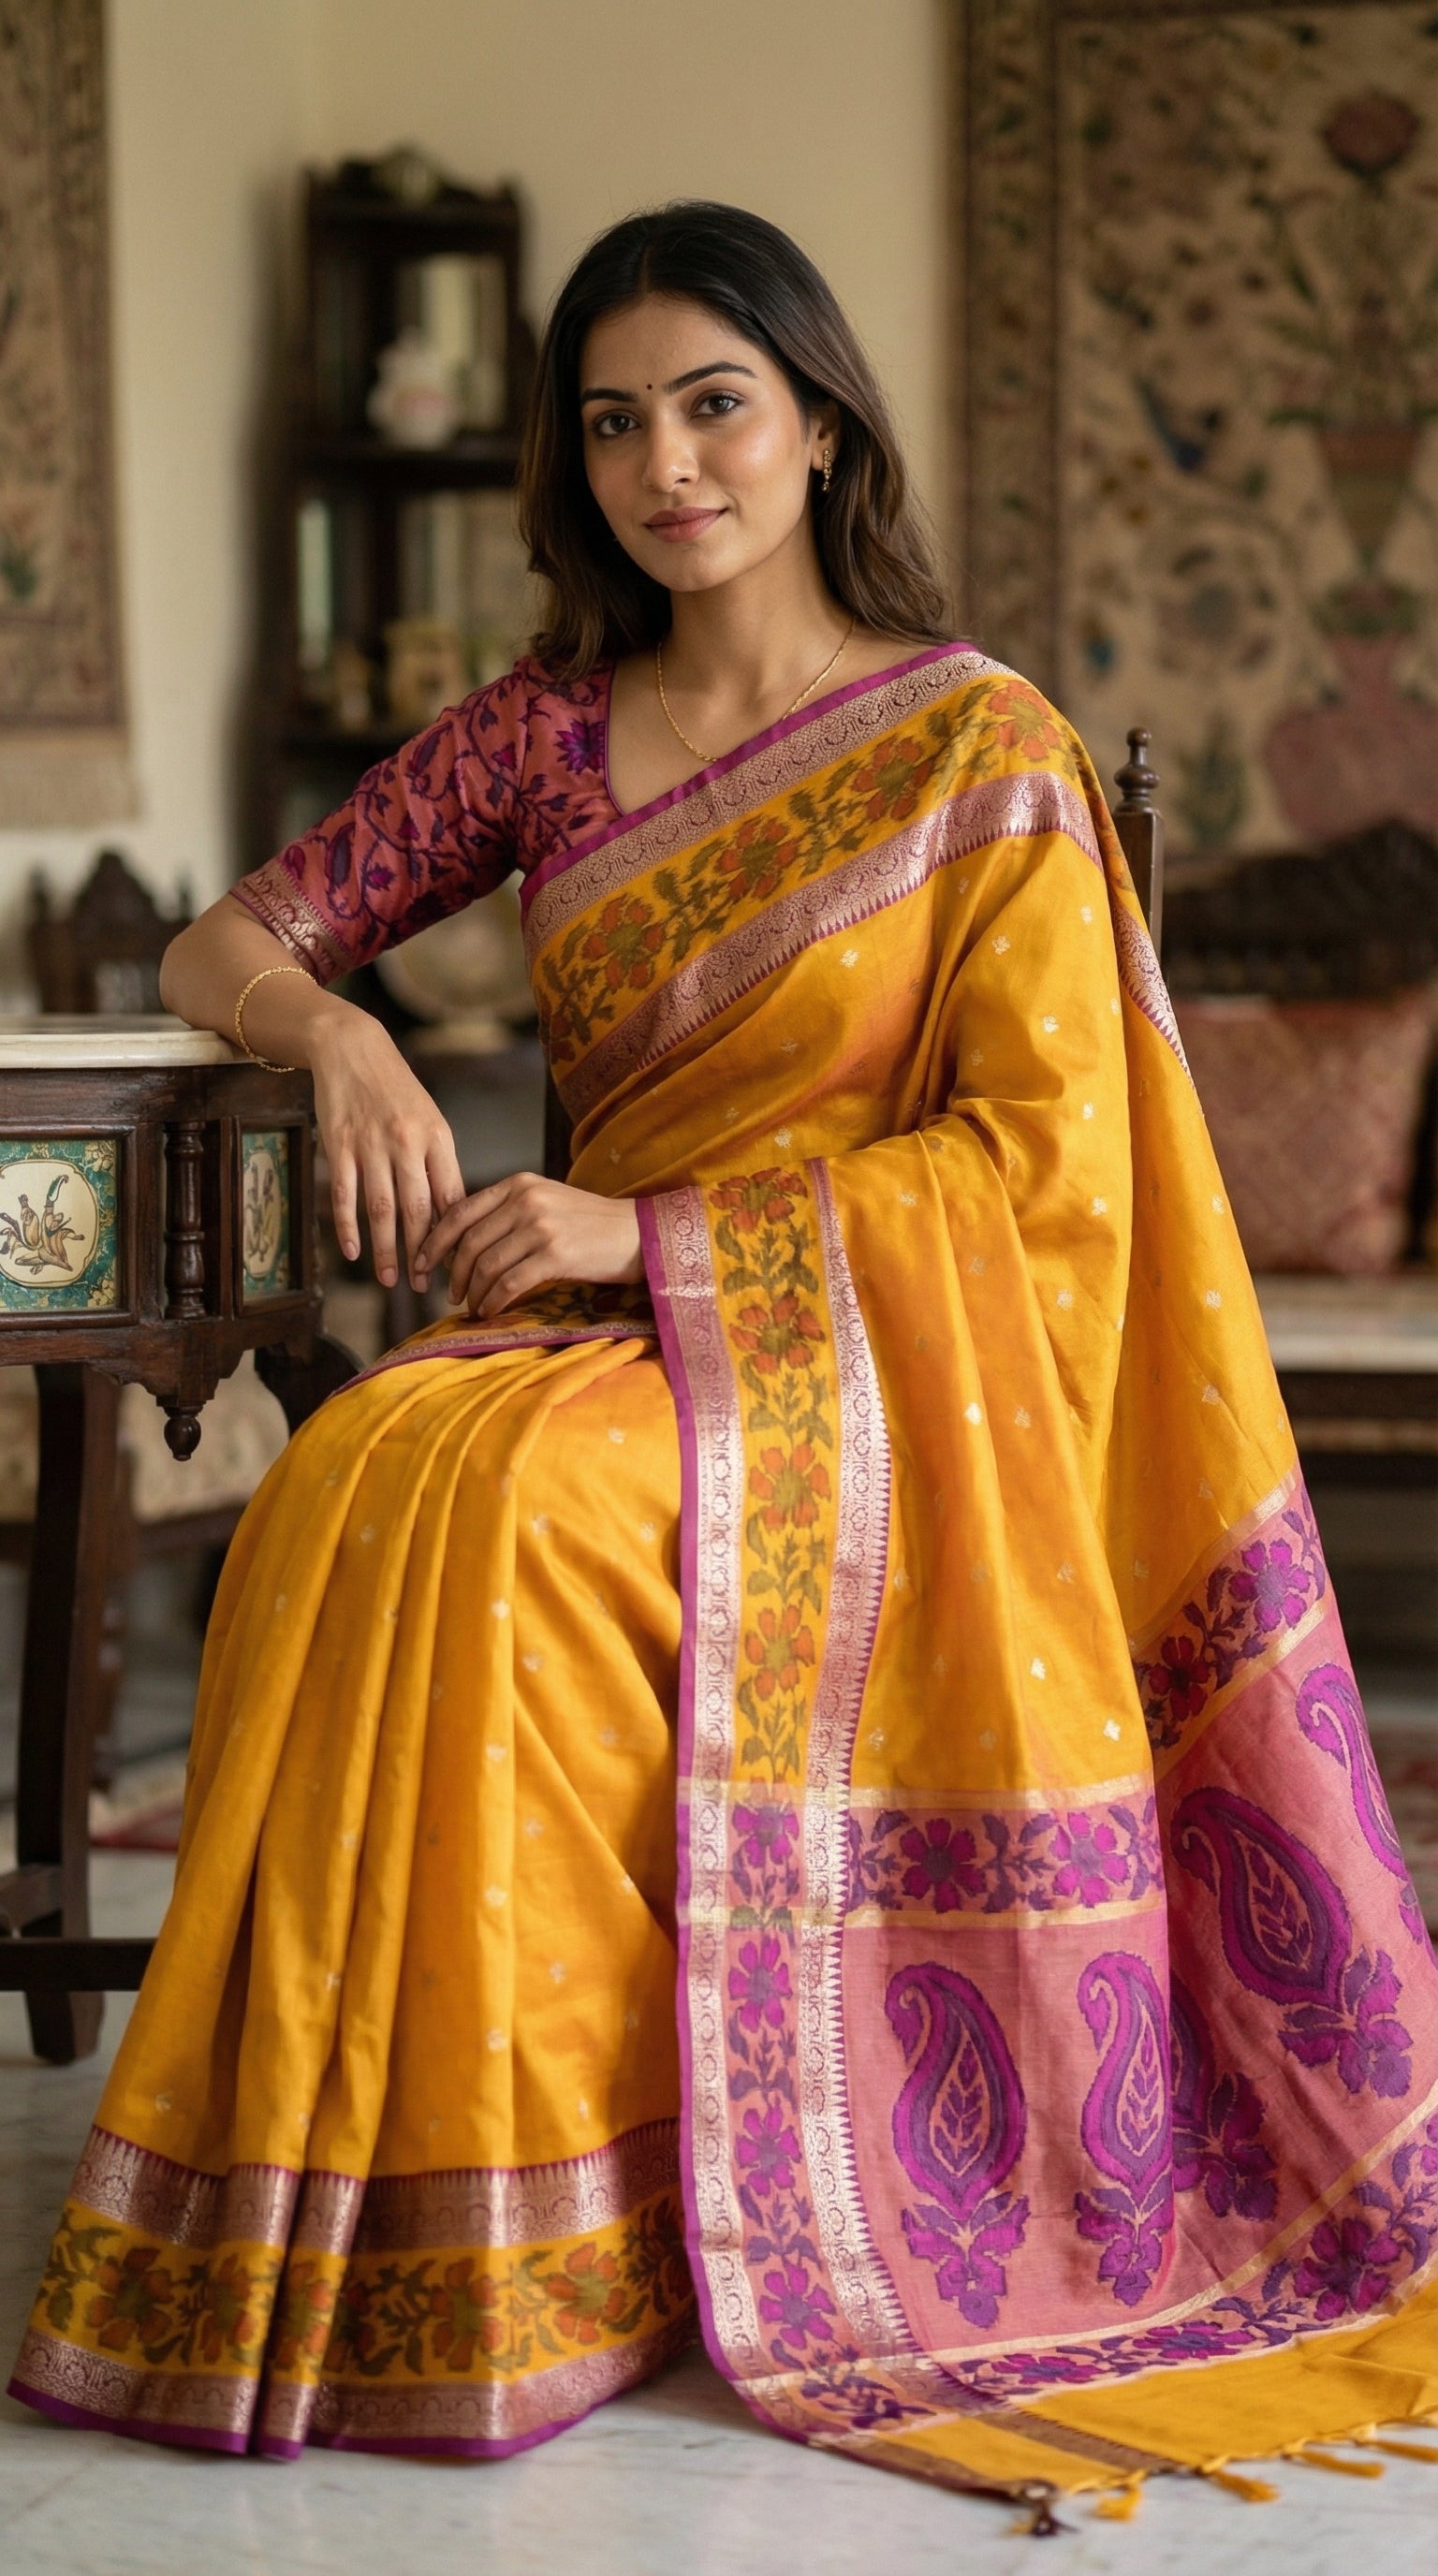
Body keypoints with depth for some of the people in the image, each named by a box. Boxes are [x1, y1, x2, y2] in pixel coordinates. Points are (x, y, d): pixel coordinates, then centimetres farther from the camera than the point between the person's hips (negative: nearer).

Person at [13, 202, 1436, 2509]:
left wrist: (653, 1233, -15)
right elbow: (220, 945, 15)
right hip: (606, 1324, 4)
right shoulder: (547, 736, 12)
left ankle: (519, 2264, -25)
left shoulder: (981, 747, -1)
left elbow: (1043, 1168, -7)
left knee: (498, 1503, -35)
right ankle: (338, 2198, -22)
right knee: (352, 1481, -31)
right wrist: (340, 1028, -10)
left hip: (868, 1364, -4)